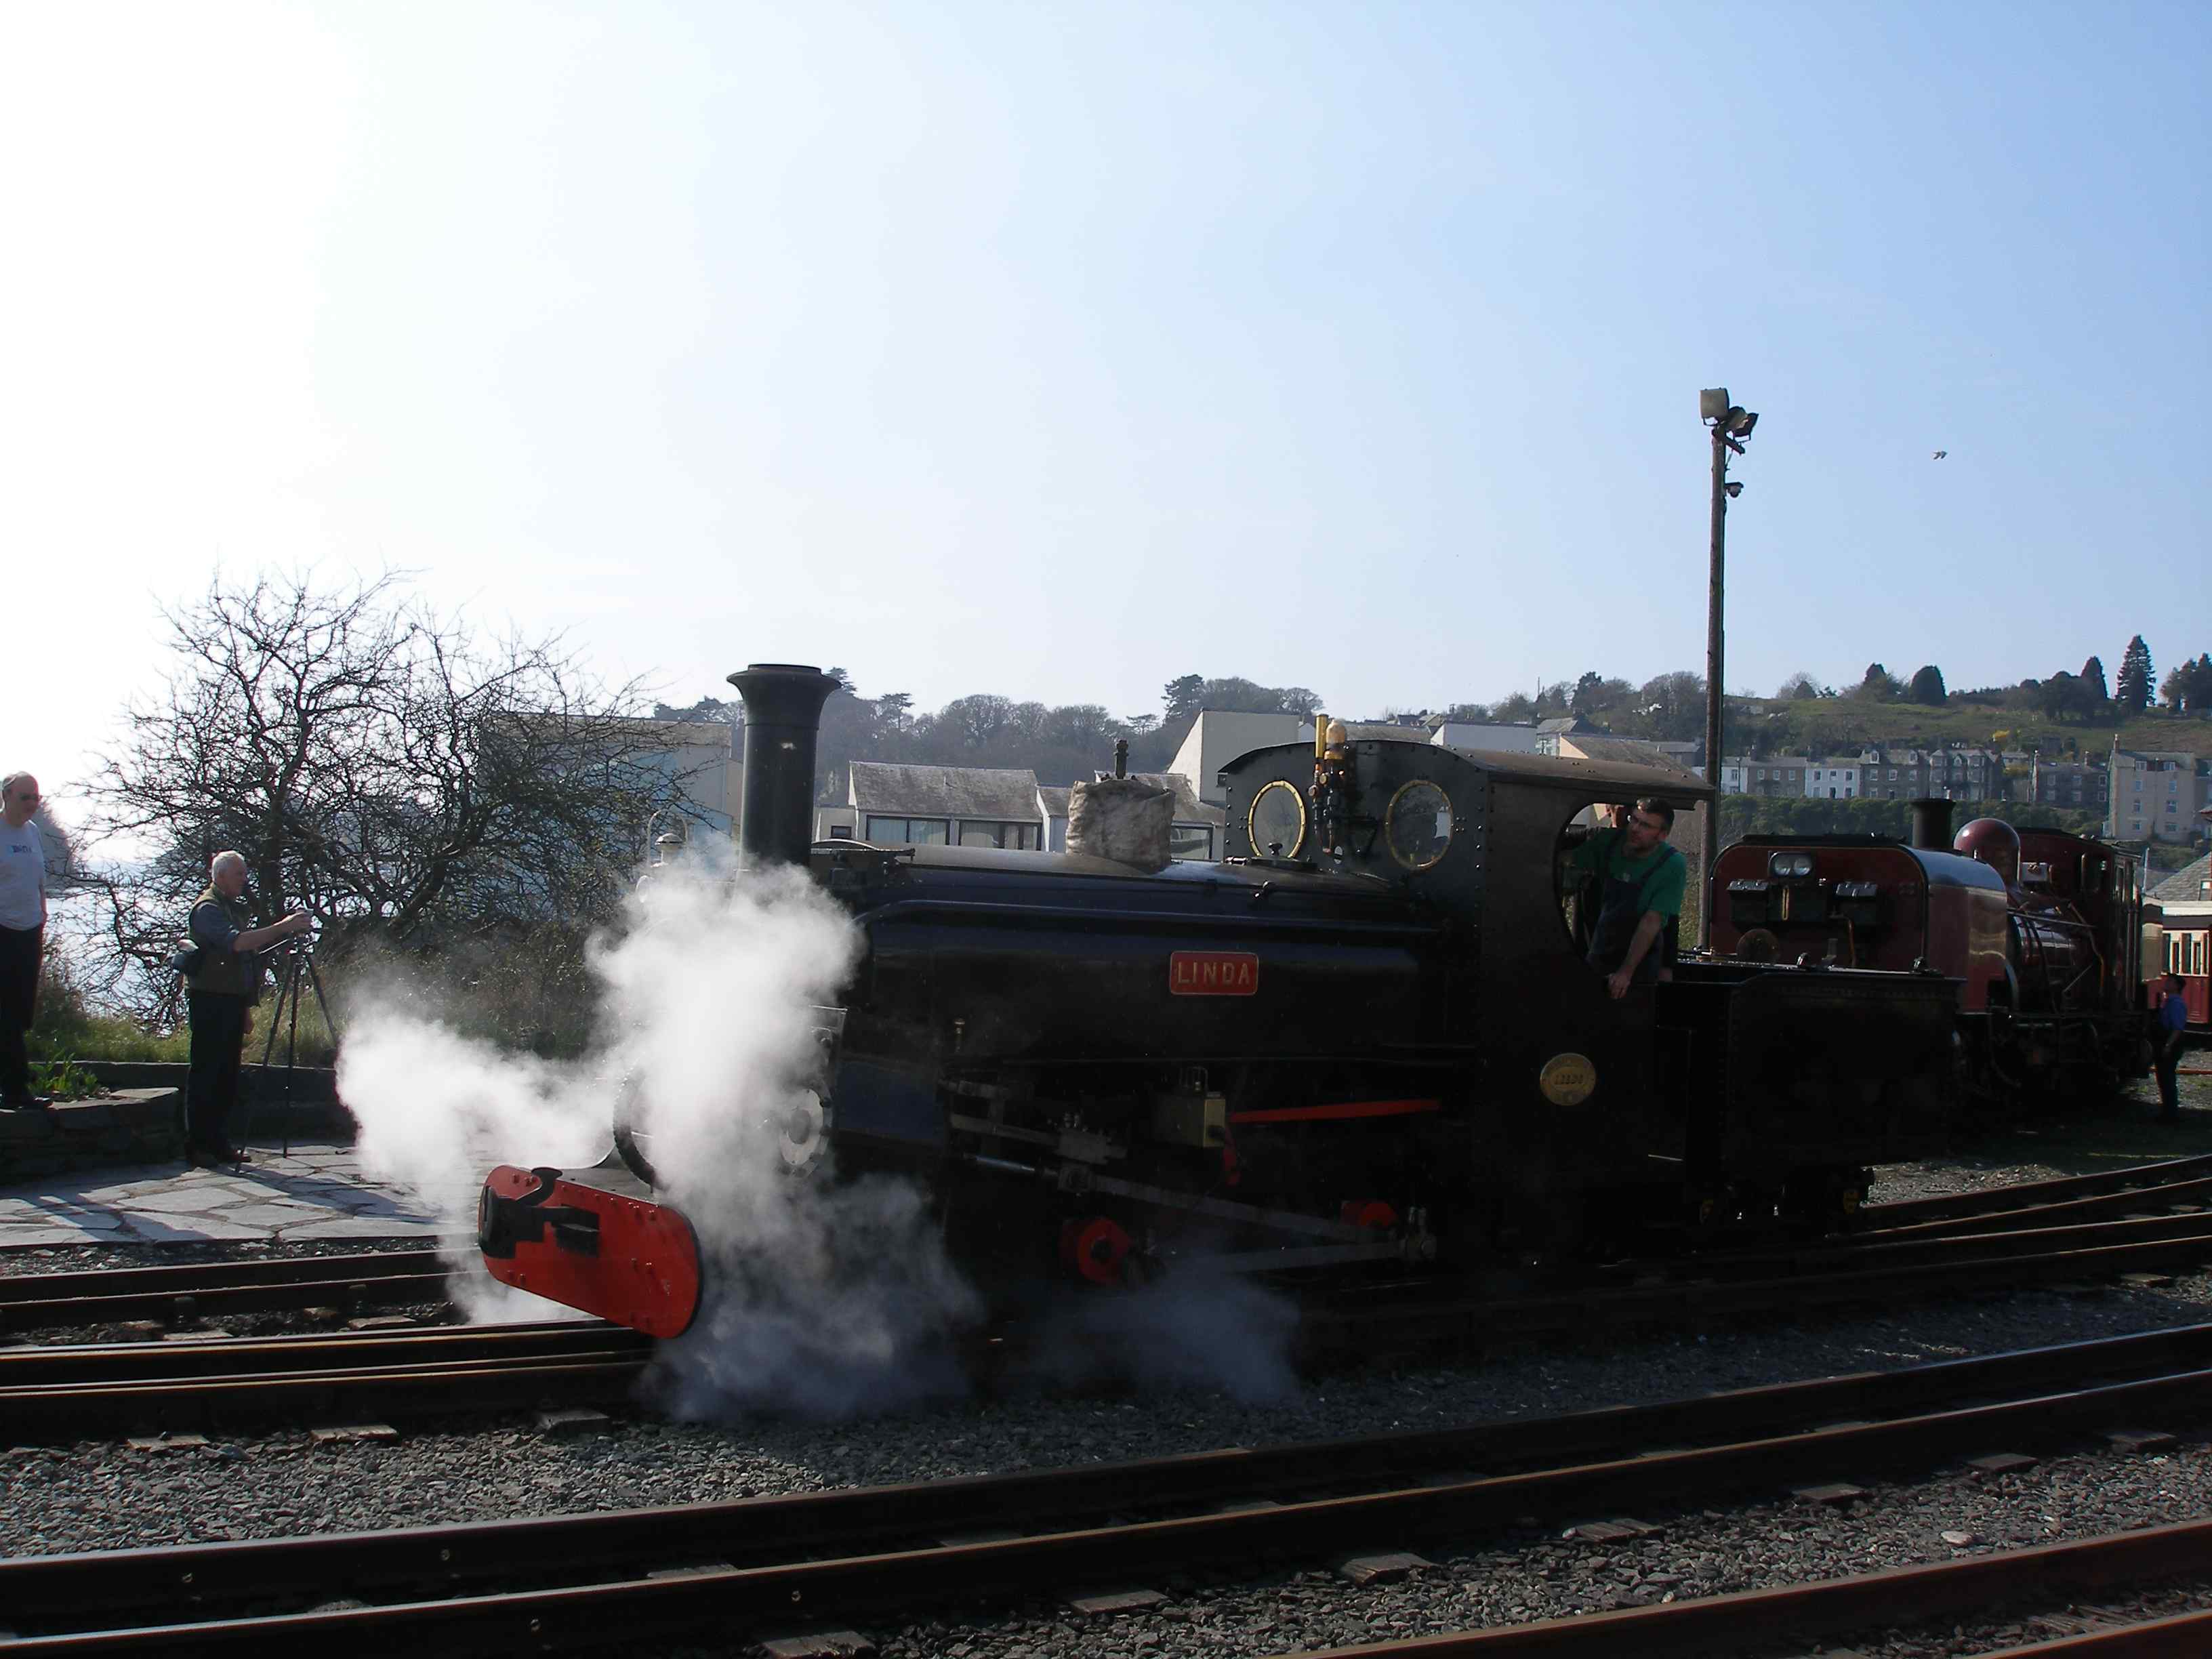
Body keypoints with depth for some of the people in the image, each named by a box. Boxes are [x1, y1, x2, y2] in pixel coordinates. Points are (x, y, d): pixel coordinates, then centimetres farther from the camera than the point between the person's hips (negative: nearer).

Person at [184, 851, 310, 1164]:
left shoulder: (237, 908, 19)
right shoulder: (207, 908, -8)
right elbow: (235, 942, -26)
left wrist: (246, 1008, 21)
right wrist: (281, 928, -29)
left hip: (233, 1001, 8)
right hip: (210, 1000, -8)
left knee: (228, 1076, 8)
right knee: (206, 1075, -6)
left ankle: (219, 1143, 11)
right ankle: (197, 1146, -3)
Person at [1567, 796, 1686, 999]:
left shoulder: (1673, 865, -18)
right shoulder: (1608, 841, -7)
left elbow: (1652, 921, -22)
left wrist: (1626, 972, -27)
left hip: (1640, 965, -4)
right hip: (1598, 958, 4)